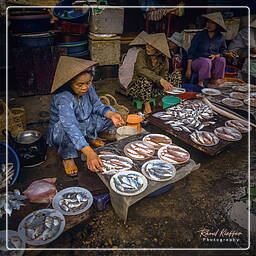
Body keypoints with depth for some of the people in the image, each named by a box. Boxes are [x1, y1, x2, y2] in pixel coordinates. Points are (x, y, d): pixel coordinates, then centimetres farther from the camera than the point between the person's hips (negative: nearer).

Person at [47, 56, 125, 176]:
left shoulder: (88, 87, -17)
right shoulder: (62, 98, -36)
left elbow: (97, 105, -3)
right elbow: (71, 127, -47)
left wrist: (111, 114, -26)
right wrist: (90, 153, -58)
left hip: (85, 124, 6)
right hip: (60, 131, -6)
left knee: (109, 114, -10)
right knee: (66, 128, -41)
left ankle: (91, 137, 13)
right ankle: (67, 157, -11)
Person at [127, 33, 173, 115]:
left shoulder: (163, 60, -4)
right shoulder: (142, 54, -14)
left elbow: (164, 76, 0)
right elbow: (141, 70, -32)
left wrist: (165, 83, -25)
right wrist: (160, 79, -42)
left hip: (153, 89, 3)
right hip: (137, 88, -3)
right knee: (145, 79, -35)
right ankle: (147, 105, -26)